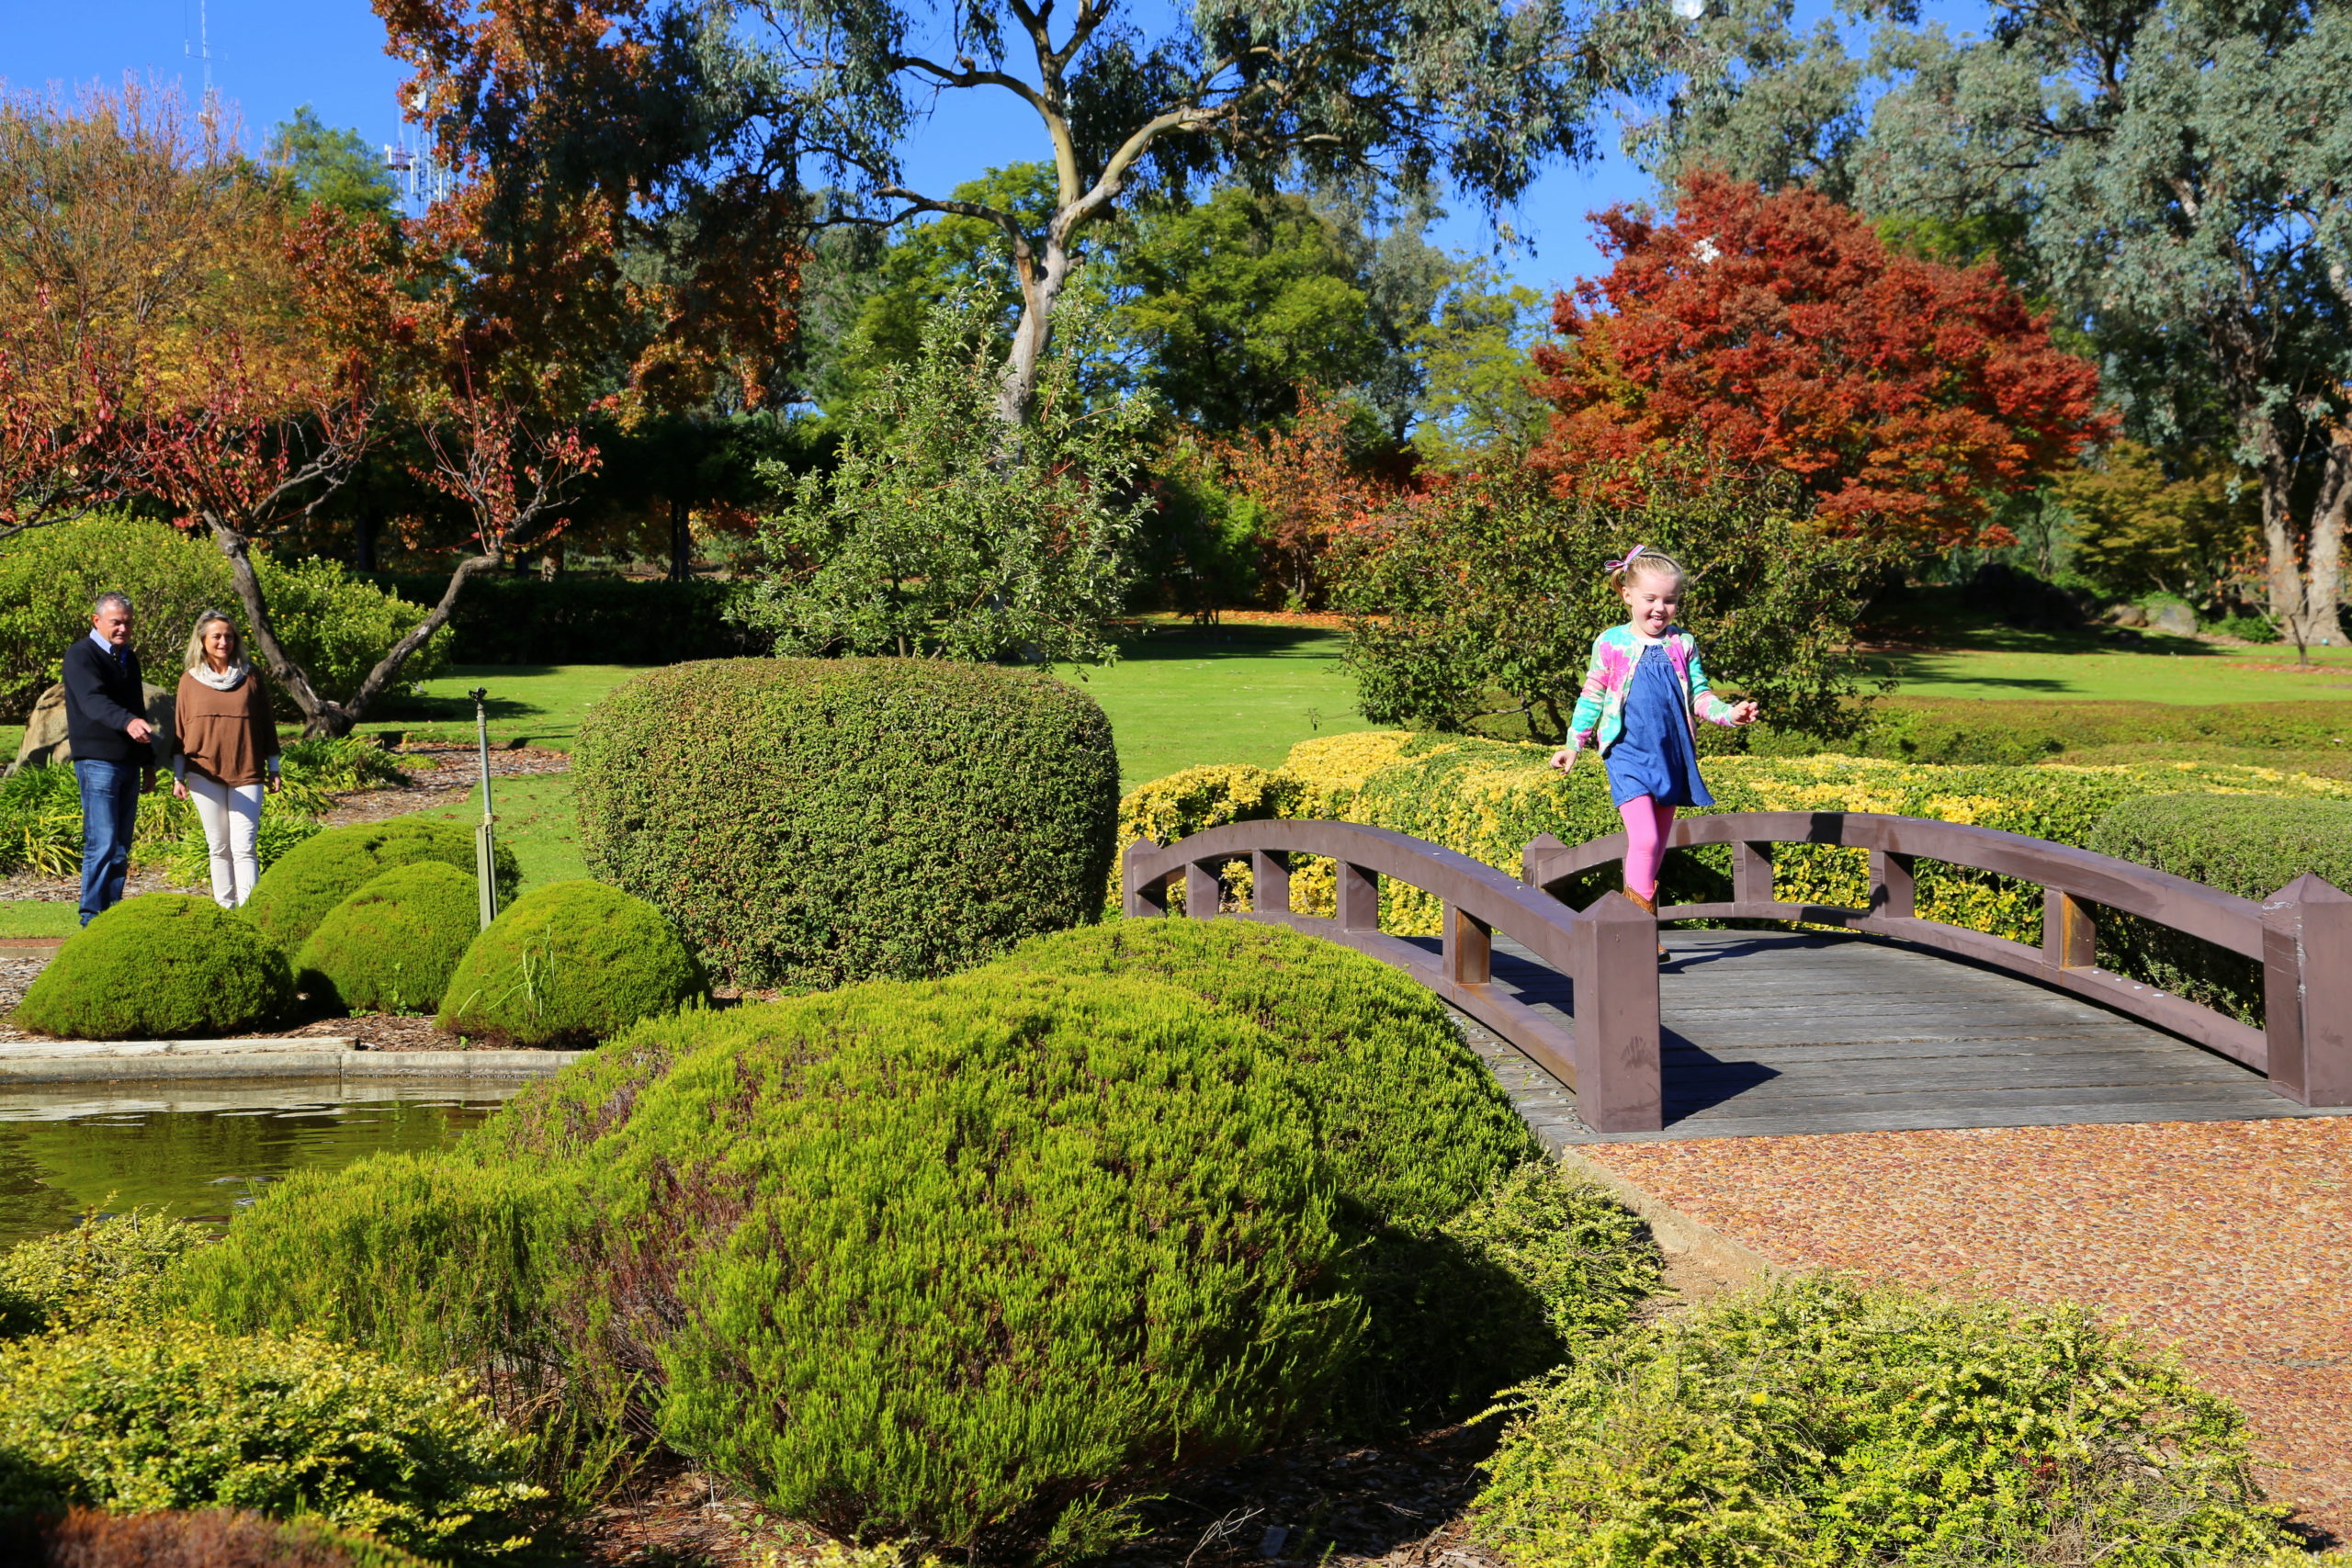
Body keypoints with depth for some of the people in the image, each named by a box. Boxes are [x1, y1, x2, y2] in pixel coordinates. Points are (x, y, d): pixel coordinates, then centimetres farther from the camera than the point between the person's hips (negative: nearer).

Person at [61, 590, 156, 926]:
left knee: (121, 847, 8)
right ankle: (93, 917, -6)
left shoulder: (129, 659, 18)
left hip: (129, 764, 8)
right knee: (102, 844, -11)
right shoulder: (81, 655, -7)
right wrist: (128, 722, -44)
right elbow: (93, 701, -25)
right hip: (98, 762, -8)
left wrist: (148, 762, 22)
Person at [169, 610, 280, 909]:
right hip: (205, 773, 1)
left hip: (246, 773, -1)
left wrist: (273, 768, 9)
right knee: (219, 847, 5)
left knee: (243, 847, -9)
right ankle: (225, 908, 11)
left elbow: (266, 723, 11)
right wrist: (178, 776, 6)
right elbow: (180, 730, 10)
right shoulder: (190, 681, 8)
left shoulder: (251, 676, 7)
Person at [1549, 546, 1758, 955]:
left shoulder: (1683, 644, 8)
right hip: (1628, 754, -4)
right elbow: (1591, 699, 7)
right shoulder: (1611, 644, 0)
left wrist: (1729, 712, -8)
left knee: (1657, 846, 11)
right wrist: (1573, 745, 7)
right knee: (1644, 839, -18)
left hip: (1671, 754, 4)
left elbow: (1699, 696, 9)